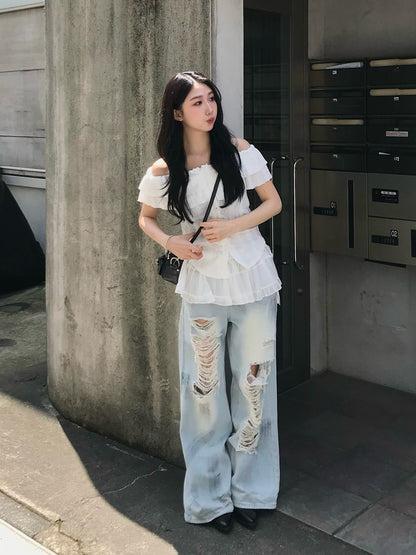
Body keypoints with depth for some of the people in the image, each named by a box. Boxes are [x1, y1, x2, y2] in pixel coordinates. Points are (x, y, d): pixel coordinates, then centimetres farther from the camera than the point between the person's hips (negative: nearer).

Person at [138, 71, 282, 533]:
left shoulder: (239, 151, -4)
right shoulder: (163, 171, -4)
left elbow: (273, 202, 3)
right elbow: (145, 217, 13)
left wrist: (232, 226, -13)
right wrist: (170, 243, -8)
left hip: (252, 279, 1)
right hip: (202, 283, 0)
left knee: (254, 382, 7)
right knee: (204, 388, 6)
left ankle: (249, 490, 25)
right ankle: (210, 496, 23)